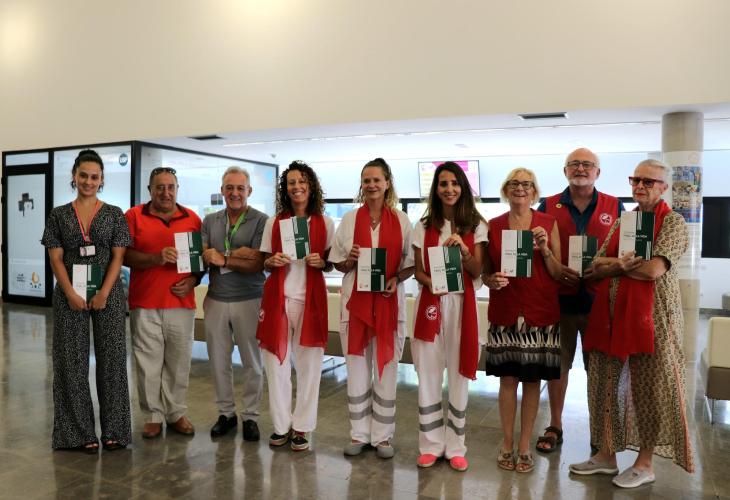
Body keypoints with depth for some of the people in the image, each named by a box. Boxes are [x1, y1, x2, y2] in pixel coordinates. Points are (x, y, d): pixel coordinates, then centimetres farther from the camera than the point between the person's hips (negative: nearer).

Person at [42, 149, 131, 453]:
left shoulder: (114, 214, 4)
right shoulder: (59, 215, 6)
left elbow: (118, 257, -1)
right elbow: (56, 258, 1)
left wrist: (104, 294, -11)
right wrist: (71, 294, -10)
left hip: (108, 295, -1)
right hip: (70, 295, 1)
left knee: (111, 359, 2)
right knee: (72, 361, 4)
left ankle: (113, 430, 13)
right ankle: (81, 432, 15)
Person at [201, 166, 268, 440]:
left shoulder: (261, 220, -5)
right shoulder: (210, 221, 10)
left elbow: (258, 264, -13)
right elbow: (203, 255, -1)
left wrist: (222, 258, -11)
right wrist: (237, 254, -13)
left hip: (249, 300, -4)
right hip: (216, 299, 4)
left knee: (252, 360, 5)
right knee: (218, 359, 10)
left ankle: (250, 416, 18)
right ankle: (225, 412, 25)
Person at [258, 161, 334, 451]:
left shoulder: (325, 224, 3)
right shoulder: (273, 222, 6)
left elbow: (330, 265, 8)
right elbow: (265, 263, 11)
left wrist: (320, 262, -13)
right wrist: (273, 261, -11)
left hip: (311, 299, -1)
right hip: (278, 298, 1)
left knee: (308, 364, 3)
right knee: (277, 363, 5)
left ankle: (301, 427, 17)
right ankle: (281, 425, 21)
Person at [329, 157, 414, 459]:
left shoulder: (401, 220, 3)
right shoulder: (349, 219, 5)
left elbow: (411, 264, 4)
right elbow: (338, 264, 8)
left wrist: (396, 279, -14)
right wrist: (350, 260, -13)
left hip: (389, 301, -1)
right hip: (355, 300, 1)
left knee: (386, 367, 5)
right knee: (357, 367, 7)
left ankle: (383, 435, 19)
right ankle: (359, 433, 20)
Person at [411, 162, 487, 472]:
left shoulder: (476, 225, 4)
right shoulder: (424, 226, 7)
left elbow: (477, 272, -2)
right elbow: (417, 270, 6)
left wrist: (463, 250, -20)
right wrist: (430, 283, -16)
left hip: (462, 304, -1)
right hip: (430, 303, 1)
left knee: (458, 372, 4)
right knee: (428, 372, 2)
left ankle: (455, 446, 16)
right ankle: (431, 444, 15)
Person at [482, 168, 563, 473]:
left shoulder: (548, 224, 2)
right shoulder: (493, 226, 4)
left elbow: (558, 274, 1)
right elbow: (485, 273, 8)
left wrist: (545, 249, -14)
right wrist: (493, 280, -13)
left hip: (540, 313, 0)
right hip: (505, 312, 0)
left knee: (533, 379, 6)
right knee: (507, 378, 5)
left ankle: (525, 445, 20)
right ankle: (507, 443, 21)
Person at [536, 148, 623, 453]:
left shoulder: (615, 207, 6)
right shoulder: (548, 207, 6)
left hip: (599, 299, 0)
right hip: (559, 298, 0)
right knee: (558, 363, 10)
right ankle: (555, 426, 24)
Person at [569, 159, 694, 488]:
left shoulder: (673, 222, -3)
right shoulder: (621, 222, 15)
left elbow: (654, 269, -18)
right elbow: (595, 268, 8)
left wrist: (611, 265, -5)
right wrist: (620, 265, -13)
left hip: (651, 316, -6)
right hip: (610, 314, 6)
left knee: (648, 388, 5)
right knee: (606, 384, 11)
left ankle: (645, 463, 20)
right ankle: (606, 454, 25)